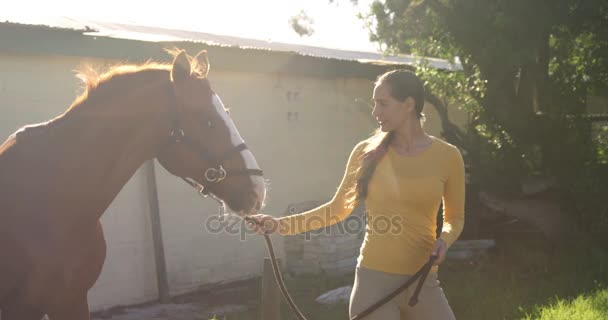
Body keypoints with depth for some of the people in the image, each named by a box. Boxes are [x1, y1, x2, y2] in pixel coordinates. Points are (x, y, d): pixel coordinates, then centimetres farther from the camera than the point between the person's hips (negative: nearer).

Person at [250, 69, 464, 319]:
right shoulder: (366, 152, 0)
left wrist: (444, 240, -11)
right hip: (372, 281, 0)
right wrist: (280, 225, 0)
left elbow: (455, 217, 10)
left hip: (422, 283, 1)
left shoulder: (447, 156, -1)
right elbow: (338, 209, 8)